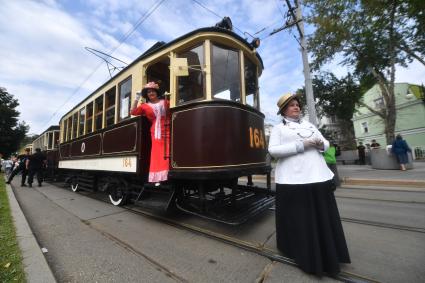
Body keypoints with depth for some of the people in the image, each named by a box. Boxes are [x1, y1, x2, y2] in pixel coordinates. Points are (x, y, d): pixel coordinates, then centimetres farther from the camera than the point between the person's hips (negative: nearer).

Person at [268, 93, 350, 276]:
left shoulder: (309, 125, 21)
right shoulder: (279, 128, 4)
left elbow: (326, 144, 22)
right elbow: (273, 150, -10)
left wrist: (321, 144, -2)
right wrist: (301, 145, -15)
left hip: (318, 176, 6)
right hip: (293, 179, -5)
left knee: (323, 217, 12)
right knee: (297, 218, 2)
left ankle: (328, 255, 30)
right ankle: (303, 254, 21)